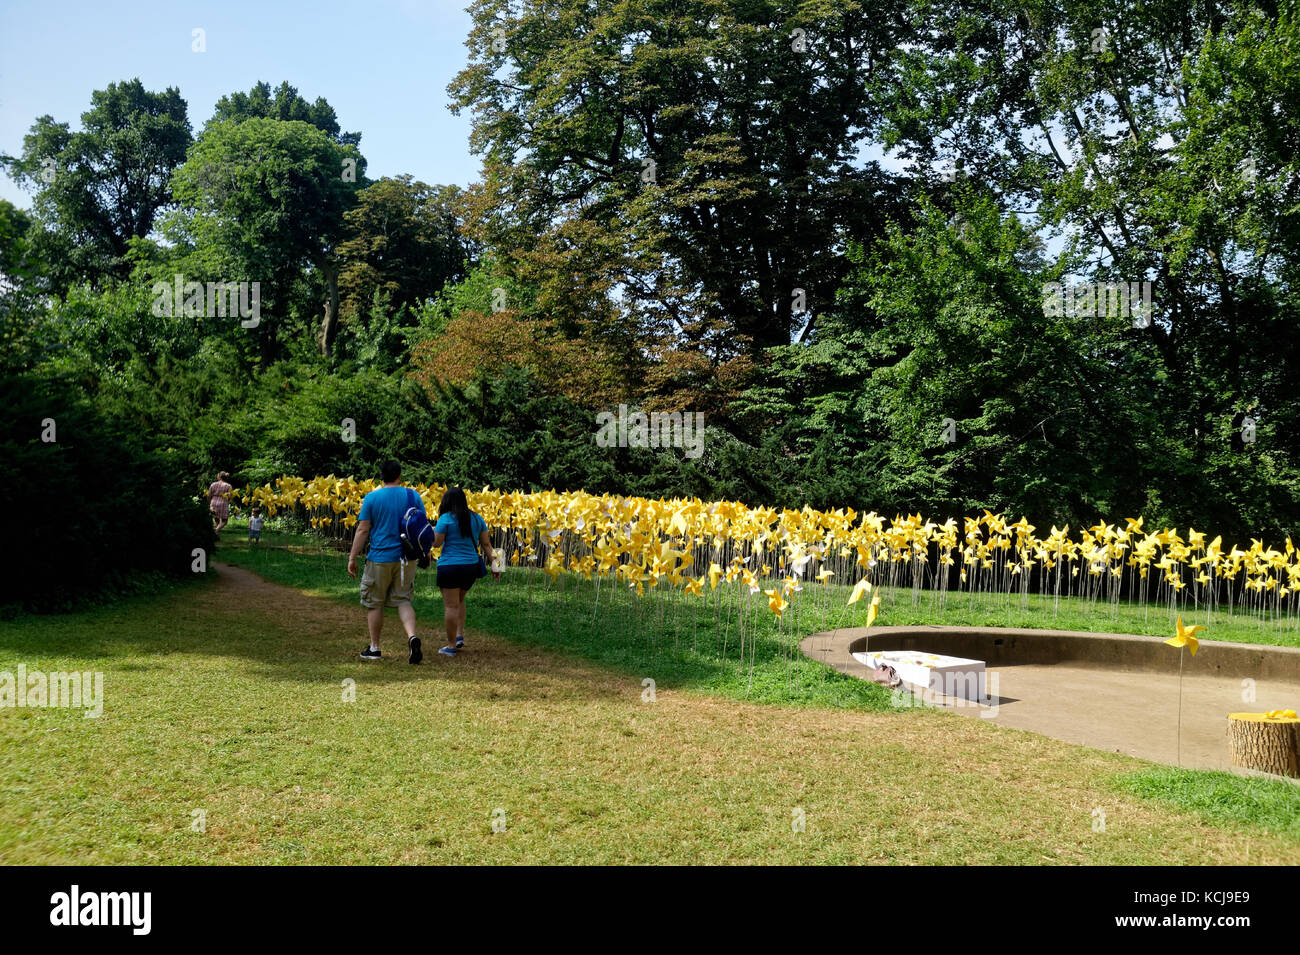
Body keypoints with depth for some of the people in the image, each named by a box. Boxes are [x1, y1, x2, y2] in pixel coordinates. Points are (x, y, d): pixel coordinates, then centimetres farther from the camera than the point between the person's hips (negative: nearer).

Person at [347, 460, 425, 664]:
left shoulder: (372, 498, -6)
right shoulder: (413, 496, 2)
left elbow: (362, 530, -7)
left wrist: (352, 558, -1)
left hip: (380, 558, -3)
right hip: (406, 558, 3)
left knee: (374, 603, 11)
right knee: (402, 600, 9)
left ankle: (374, 648, 18)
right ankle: (412, 636, -16)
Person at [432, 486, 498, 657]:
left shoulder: (446, 519, -9)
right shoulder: (477, 519, 7)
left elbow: (436, 543, -8)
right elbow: (486, 544, 9)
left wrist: (433, 531, 12)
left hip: (450, 567, -6)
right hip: (471, 567, 6)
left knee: (451, 606, -1)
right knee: (459, 600, 26)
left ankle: (451, 646, 3)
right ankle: (460, 636, 18)